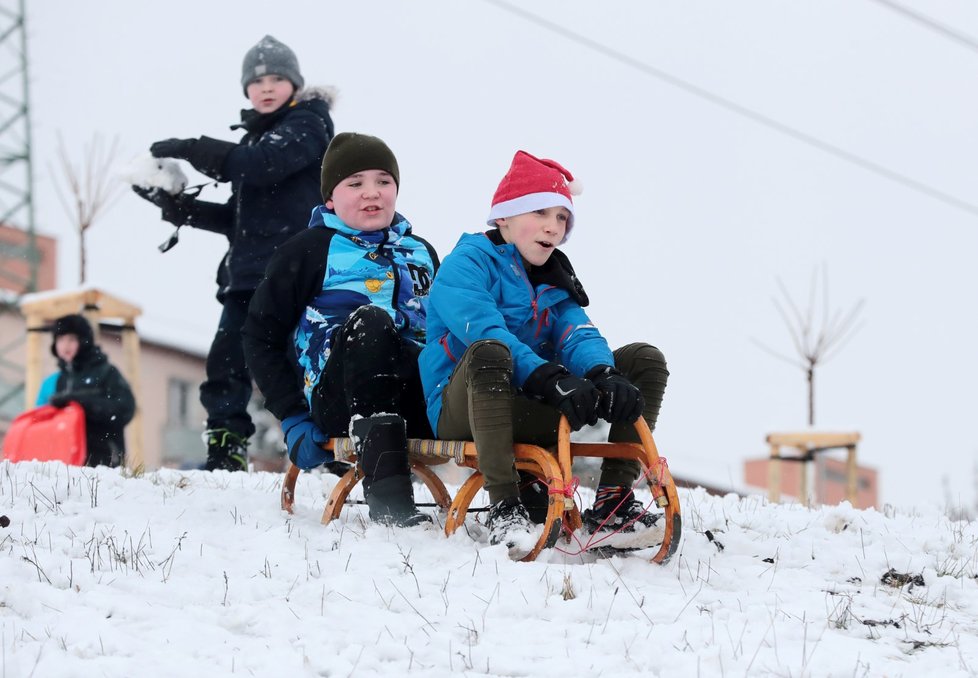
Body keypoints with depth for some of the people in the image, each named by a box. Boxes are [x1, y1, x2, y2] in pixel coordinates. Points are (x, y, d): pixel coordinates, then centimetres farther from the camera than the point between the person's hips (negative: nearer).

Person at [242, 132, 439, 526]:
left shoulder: (420, 253, 25)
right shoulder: (309, 252, 10)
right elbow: (261, 337, 8)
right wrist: (293, 419, -4)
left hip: (417, 407, 4)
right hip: (337, 402, -4)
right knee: (368, 320, -37)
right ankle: (386, 492, -46)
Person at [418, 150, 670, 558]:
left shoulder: (554, 281, 18)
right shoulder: (467, 263, -5)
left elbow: (580, 335, -1)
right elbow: (484, 332, -23)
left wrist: (603, 375, -26)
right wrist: (551, 380, -37)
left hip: (531, 412, 7)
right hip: (462, 410, -7)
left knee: (646, 360, -2)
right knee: (489, 352, -41)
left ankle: (614, 500, -12)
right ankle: (504, 507, -42)